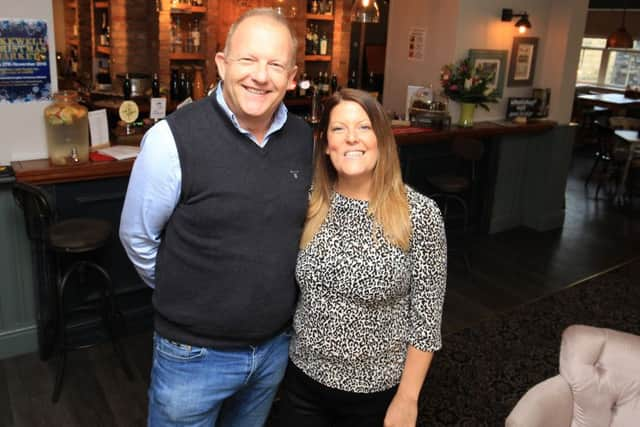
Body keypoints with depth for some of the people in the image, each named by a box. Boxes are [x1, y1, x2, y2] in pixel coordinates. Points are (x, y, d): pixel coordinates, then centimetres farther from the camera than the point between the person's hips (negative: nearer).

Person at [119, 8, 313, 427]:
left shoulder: (303, 137, -5)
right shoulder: (174, 138, -20)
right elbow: (138, 237, -8)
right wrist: (183, 296, 4)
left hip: (277, 344, 5)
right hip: (195, 353, -4)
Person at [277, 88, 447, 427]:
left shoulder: (420, 213, -16)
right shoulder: (309, 204, -6)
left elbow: (426, 315, -11)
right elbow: (289, 289, 6)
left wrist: (407, 398, -9)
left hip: (377, 393, -2)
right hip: (303, 381, 3)